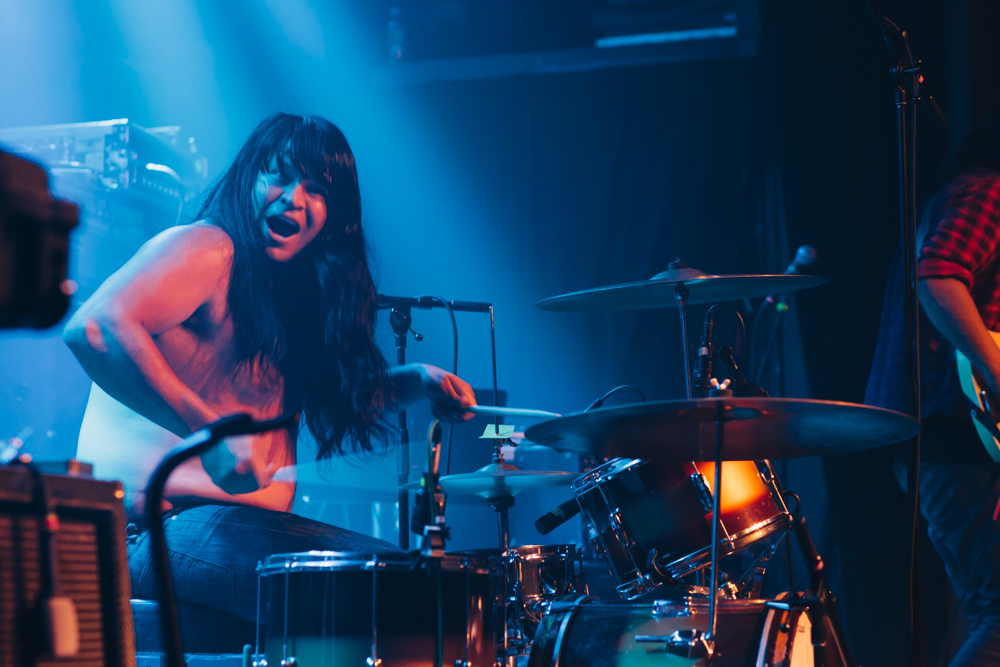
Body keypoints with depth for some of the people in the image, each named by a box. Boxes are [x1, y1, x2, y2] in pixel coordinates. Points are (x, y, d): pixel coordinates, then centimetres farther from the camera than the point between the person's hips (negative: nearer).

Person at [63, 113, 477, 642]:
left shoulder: (292, 292, 19)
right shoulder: (208, 248, -8)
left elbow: (327, 393, 34)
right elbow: (94, 327, -25)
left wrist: (415, 382, 15)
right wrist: (212, 433, -29)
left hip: (247, 519, 10)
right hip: (160, 525, -10)